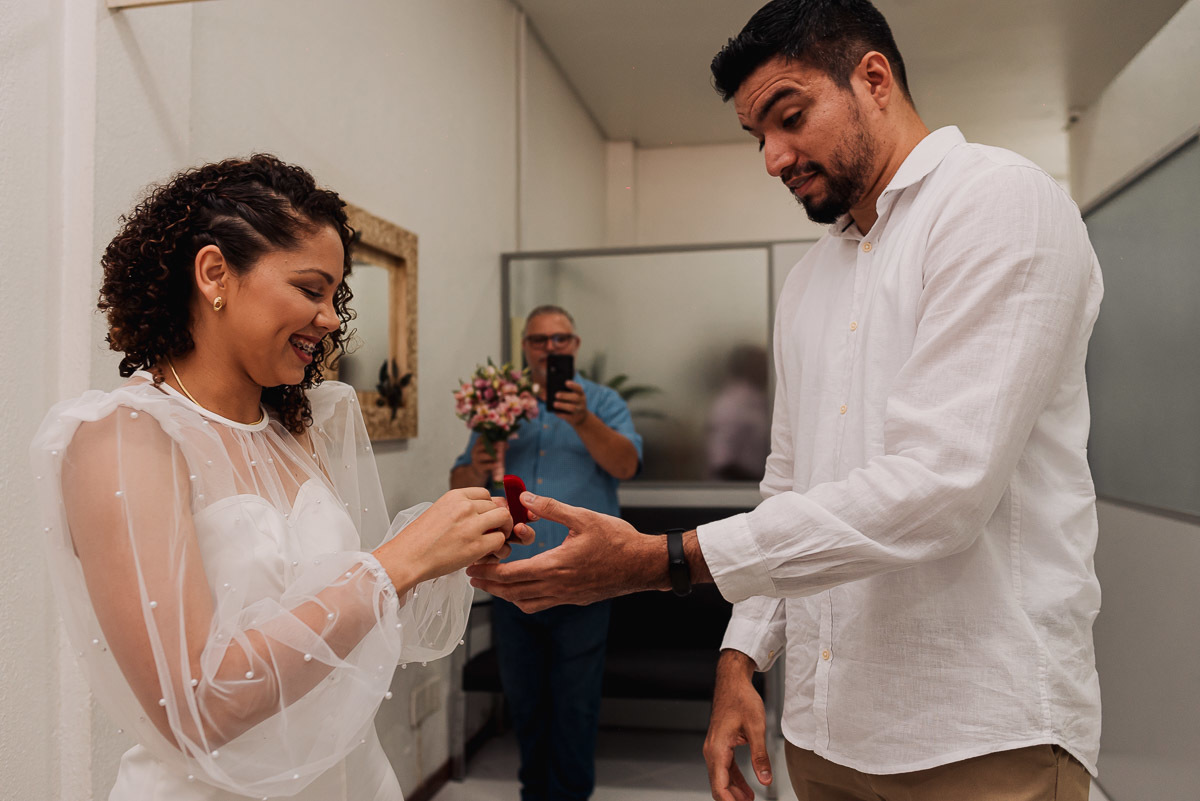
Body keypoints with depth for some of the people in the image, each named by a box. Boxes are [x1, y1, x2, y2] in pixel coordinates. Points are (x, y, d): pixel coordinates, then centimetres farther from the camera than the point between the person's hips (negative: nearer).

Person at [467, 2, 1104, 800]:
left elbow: (940, 487, -23)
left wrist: (664, 560, -25)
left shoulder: (1000, 202, -11)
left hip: (980, 734, -7)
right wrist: (739, 660, 6)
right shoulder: (808, 282, 13)